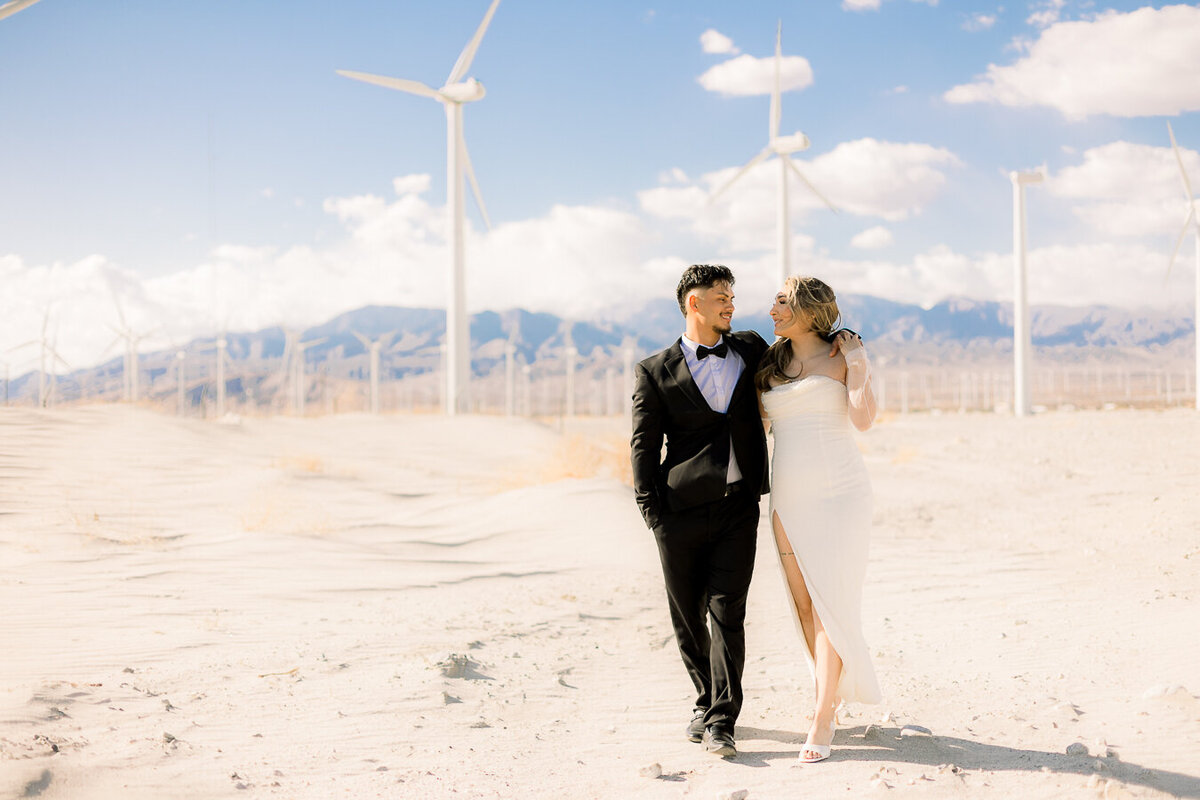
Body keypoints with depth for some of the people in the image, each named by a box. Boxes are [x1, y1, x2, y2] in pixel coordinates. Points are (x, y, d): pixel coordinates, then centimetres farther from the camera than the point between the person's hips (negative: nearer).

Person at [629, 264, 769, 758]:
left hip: (738, 508, 1)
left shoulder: (751, 350, 12)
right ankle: (707, 699, 30)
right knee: (687, 615, 8)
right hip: (682, 512, -1)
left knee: (727, 611, -7)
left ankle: (720, 721, -2)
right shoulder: (656, 373, 3)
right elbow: (643, 448, 1)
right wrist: (653, 514, -5)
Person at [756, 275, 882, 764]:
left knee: (830, 602, -10)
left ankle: (821, 721, -8)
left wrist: (858, 364, -13)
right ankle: (832, 697, 22)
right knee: (804, 604, 6)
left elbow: (863, 419, -11)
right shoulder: (771, 366, 14)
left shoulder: (842, 356, 1)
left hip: (839, 489, -5)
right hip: (789, 497, 5)